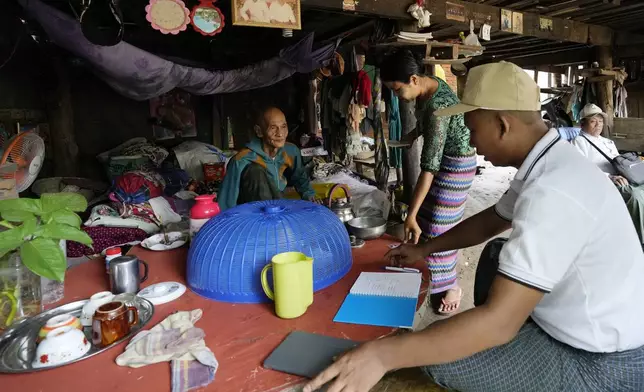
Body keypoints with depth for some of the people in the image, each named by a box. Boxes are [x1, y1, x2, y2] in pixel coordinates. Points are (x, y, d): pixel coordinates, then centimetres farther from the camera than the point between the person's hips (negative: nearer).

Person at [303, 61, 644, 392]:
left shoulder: (552, 192, -33)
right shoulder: (549, 164, 0)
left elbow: (499, 322, -34)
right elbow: (489, 221, 16)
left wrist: (382, 354, -30)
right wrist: (423, 249, 22)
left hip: (601, 362, -9)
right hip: (587, 324, 9)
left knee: (438, 357, -13)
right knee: (492, 273, 23)